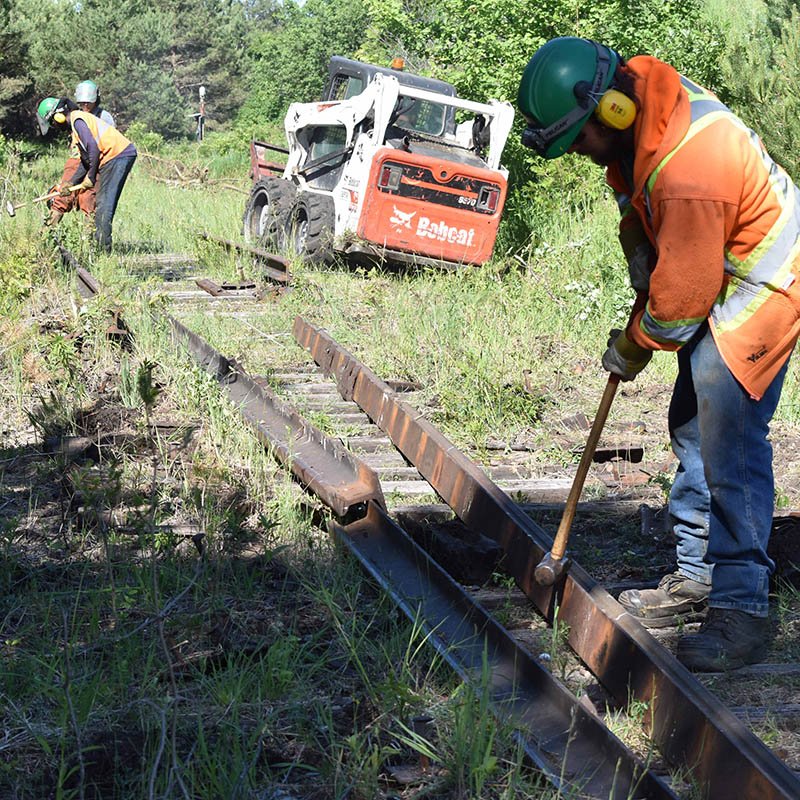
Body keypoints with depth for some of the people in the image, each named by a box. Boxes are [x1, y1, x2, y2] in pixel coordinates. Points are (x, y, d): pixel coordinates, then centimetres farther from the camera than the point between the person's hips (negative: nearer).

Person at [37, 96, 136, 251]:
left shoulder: (77, 119, -9)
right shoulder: (76, 122, 23)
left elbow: (93, 148, -19)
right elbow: (86, 160, 23)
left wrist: (91, 177, -12)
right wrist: (71, 182, 18)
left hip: (119, 155, -10)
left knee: (104, 203, -13)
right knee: (102, 204, 9)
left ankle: (103, 247, -15)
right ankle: (99, 244, 9)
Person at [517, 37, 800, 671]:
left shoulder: (686, 167, -36)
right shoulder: (640, 95, -6)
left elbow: (683, 293, -27)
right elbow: (646, 224, 12)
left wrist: (636, 345, -9)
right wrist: (645, 300, 4)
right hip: (714, 277, 10)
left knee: (728, 445, -15)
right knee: (693, 430, 14)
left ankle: (741, 612, -10)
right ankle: (697, 578, 25)